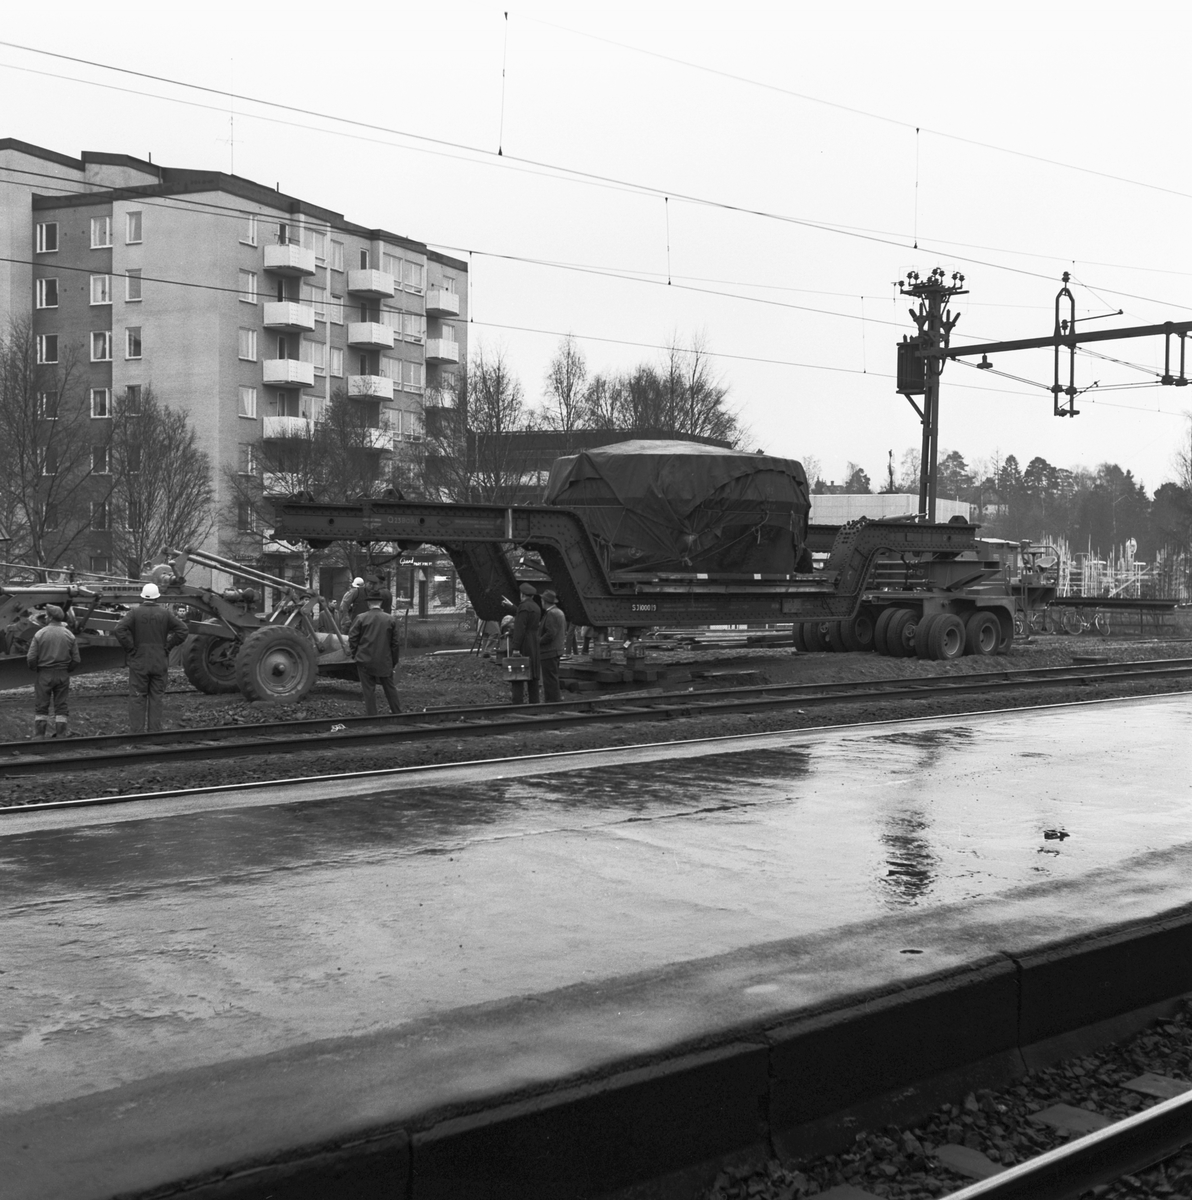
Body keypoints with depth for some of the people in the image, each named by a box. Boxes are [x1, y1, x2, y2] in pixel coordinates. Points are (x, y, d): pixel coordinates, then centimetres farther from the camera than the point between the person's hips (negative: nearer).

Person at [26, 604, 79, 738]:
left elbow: (31, 658, -9)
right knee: (62, 706, 7)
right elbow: (76, 660, -1)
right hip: (63, 675, 2)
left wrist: (34, 669, 11)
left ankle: (39, 736, 8)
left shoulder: (40, 634, -8)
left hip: (44, 674, -2)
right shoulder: (69, 635, -2)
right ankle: (61, 735, 7)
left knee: (40, 707, 7)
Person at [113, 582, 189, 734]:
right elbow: (183, 630, -3)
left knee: (137, 698, 4)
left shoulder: (134, 612, -4)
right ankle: (155, 731, 9)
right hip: (160, 663, 1)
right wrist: (168, 646, 2)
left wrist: (130, 648, -8)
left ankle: (136, 731, 3)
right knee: (156, 698, 8)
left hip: (139, 662, -1)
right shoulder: (165, 613, 1)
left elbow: (119, 630, -16)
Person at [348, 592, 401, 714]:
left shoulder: (361, 618, -7)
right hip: (385, 661, 2)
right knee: (389, 687, 15)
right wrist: (394, 661, 11)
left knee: (368, 689, 4)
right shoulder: (390, 619, 0)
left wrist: (354, 653, 8)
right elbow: (395, 641, 3)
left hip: (365, 660, -2)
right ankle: (397, 712, 24)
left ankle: (372, 715, 6)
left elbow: (352, 638, -6)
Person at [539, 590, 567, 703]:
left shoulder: (551, 614, -18)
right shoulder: (559, 612, 14)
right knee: (553, 677, 17)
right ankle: (557, 696, 22)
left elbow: (550, 634, -25)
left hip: (549, 651, -10)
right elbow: (564, 631, 18)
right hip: (557, 649, 10)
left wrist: (538, 642, -13)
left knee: (550, 678, -4)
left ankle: (552, 700, -1)